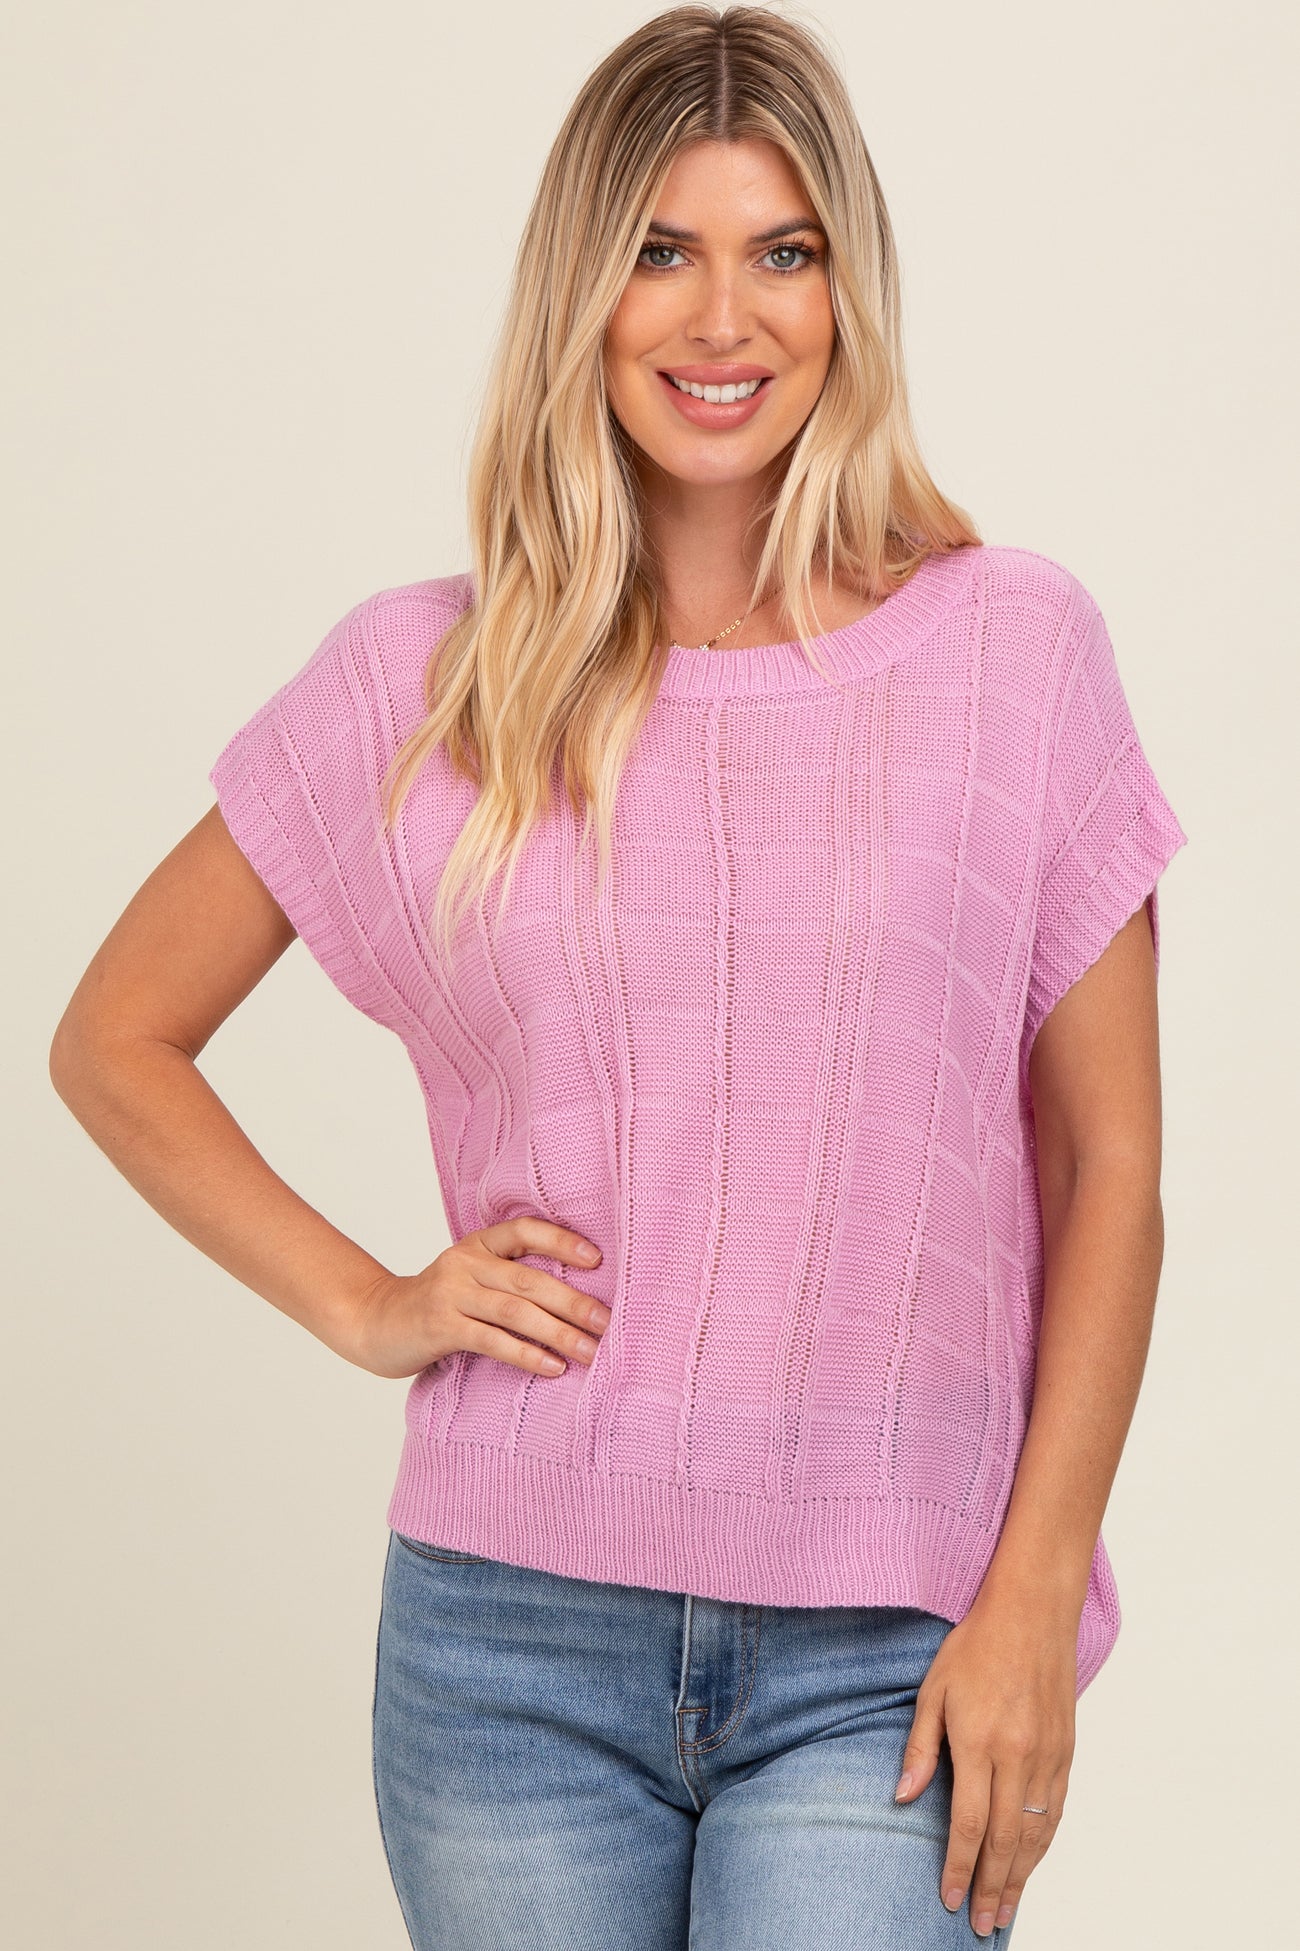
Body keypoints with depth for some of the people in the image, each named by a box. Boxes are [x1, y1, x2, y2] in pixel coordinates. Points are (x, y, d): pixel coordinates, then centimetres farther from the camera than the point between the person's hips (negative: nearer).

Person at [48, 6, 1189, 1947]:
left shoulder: (1013, 648, 0)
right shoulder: (424, 681, 3)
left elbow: (1108, 1167, 2)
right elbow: (115, 1040, 13)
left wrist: (1034, 1603, -4)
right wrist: (368, 1306, 1)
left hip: (884, 1659, -1)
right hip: (516, 1636, 2)